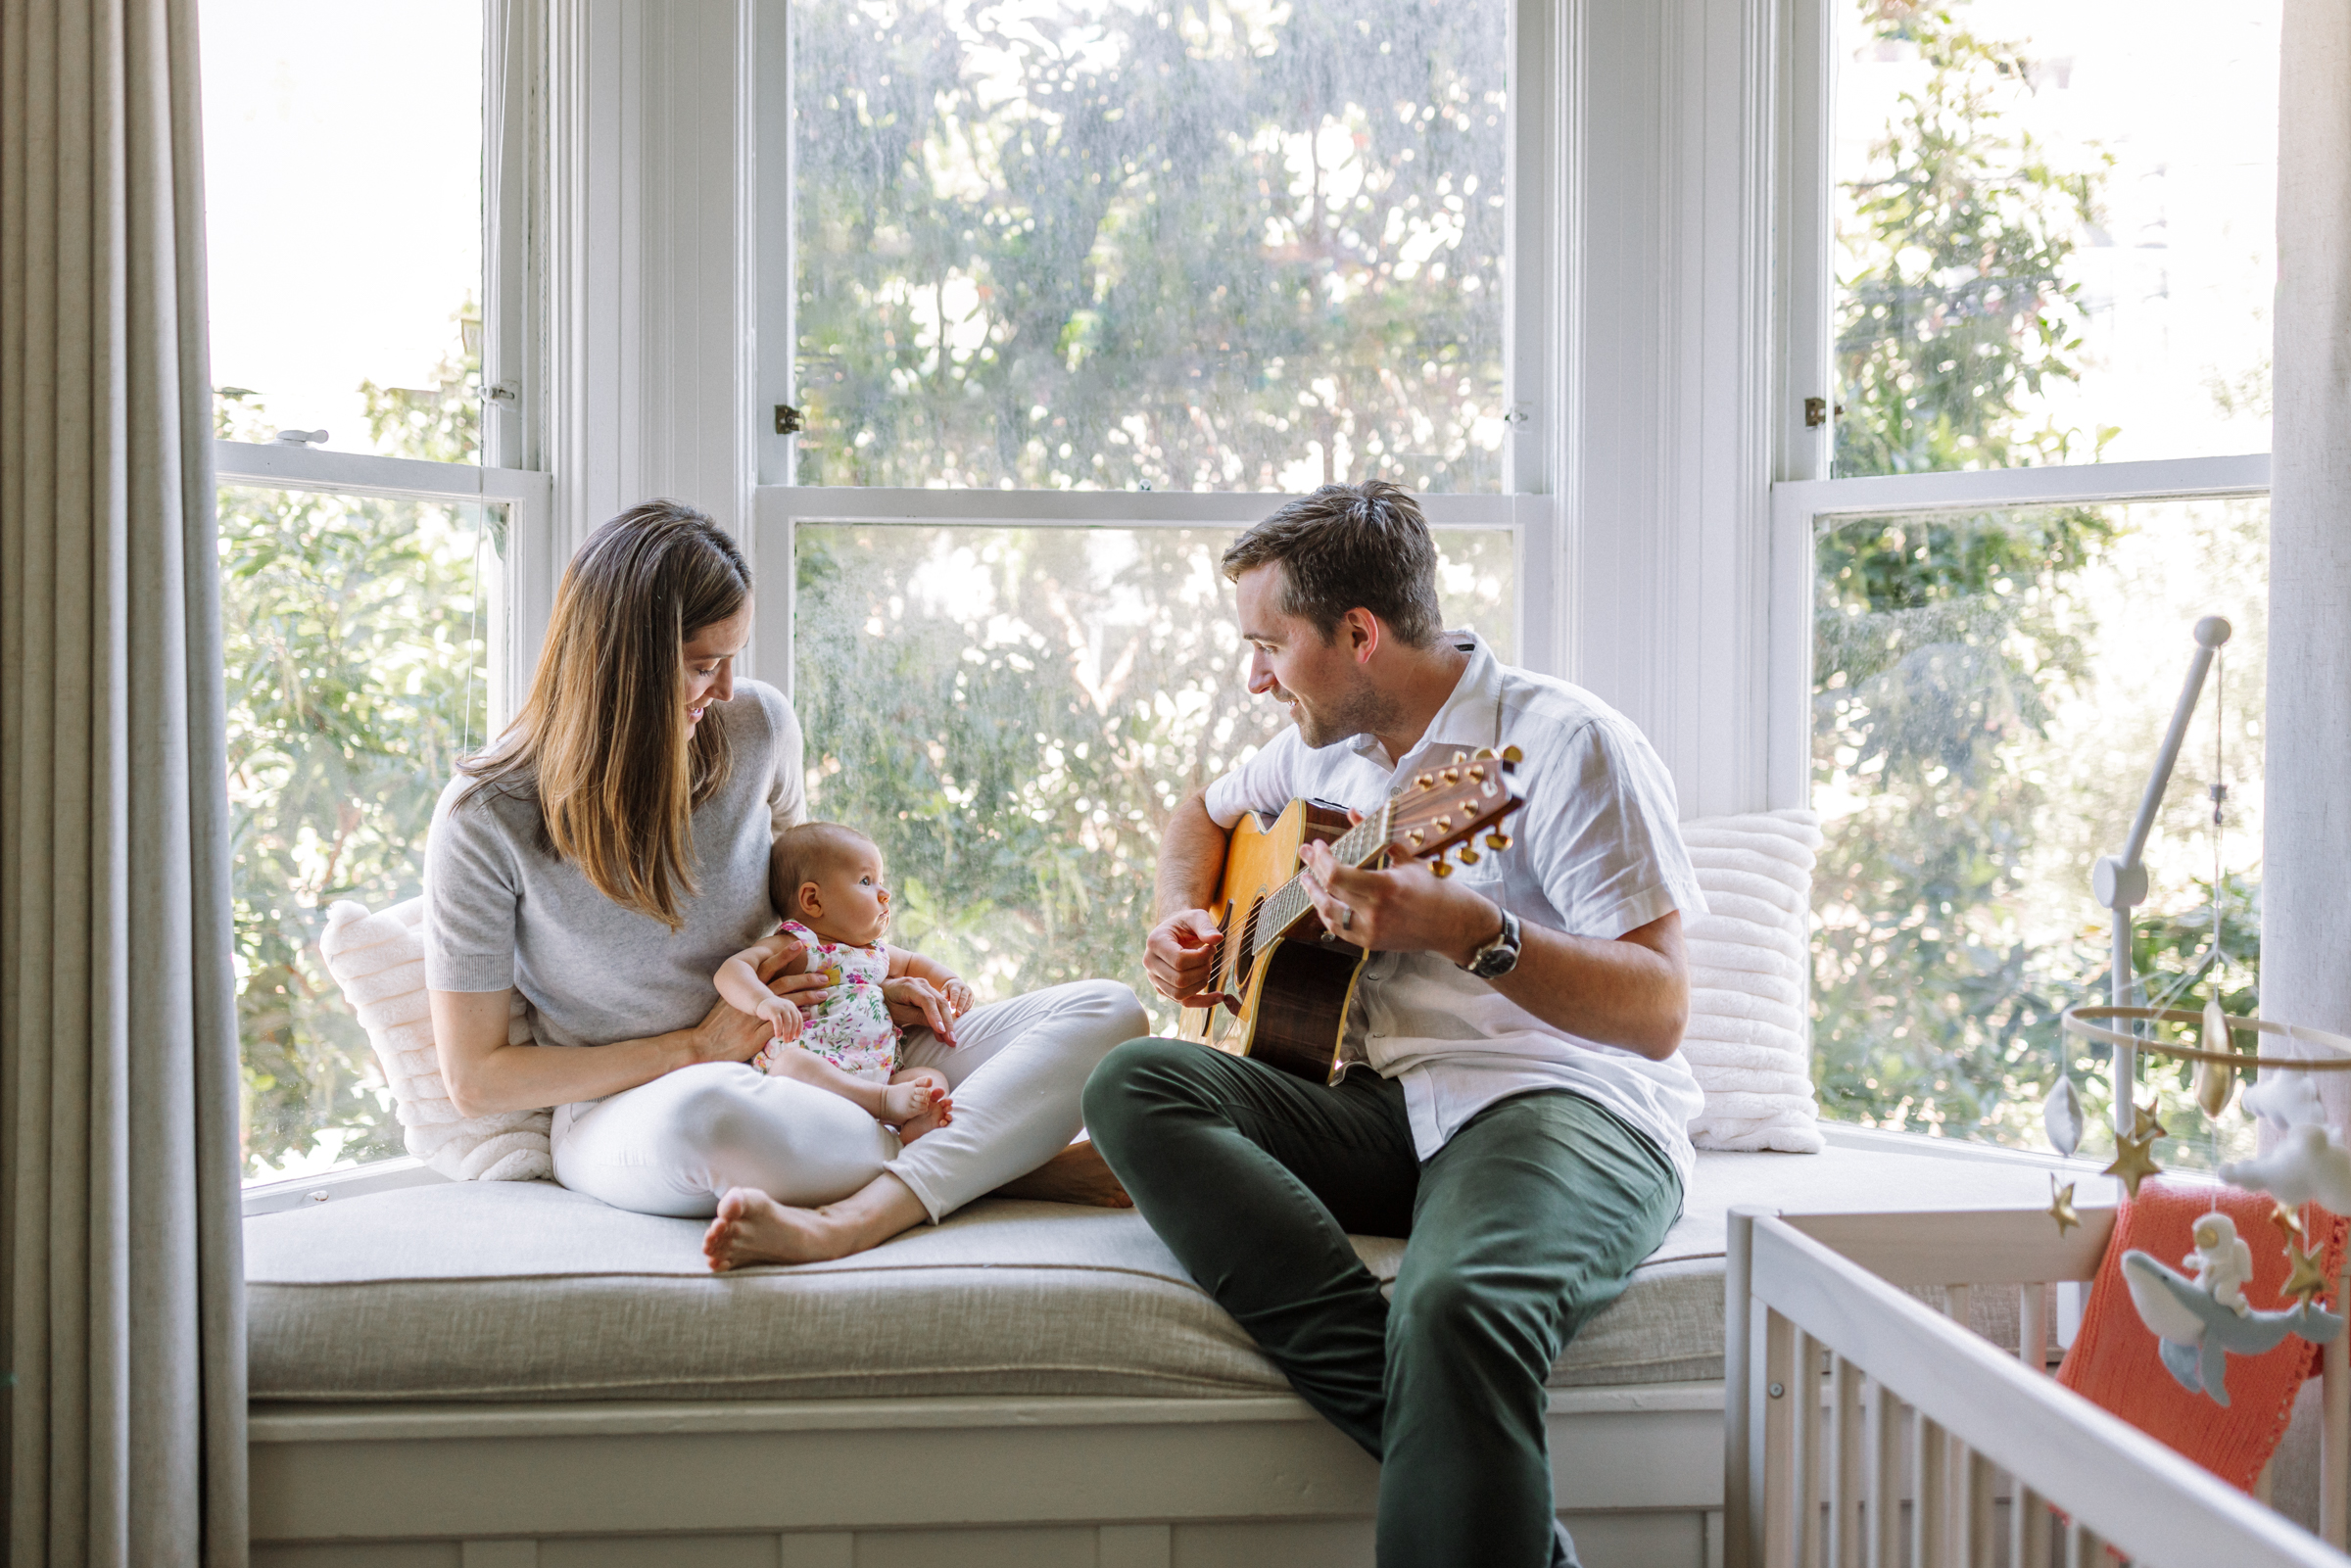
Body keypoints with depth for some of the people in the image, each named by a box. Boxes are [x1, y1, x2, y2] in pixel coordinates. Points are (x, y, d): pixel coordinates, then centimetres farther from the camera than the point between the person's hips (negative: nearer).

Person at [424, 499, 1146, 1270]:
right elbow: (473, 1079, -7)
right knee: (703, 1111, -45)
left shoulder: (757, 726, -1)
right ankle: (1010, 1164, -22)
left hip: (810, 1072, 5)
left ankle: (847, 1221, -36)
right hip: (628, 1113, -4)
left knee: (1107, 1013, -15)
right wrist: (701, 1046, -13)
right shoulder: (485, 819, -12)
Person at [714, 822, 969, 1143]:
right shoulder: (793, 947, 2)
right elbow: (731, 971, -14)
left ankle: (917, 1130, -46)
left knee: (933, 1078, -14)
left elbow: (916, 963, 47)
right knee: (791, 1062, -36)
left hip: (878, 1075, 7)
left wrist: (953, 982, 27)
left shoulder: (877, 952, 26)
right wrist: (764, 1001, -35)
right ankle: (887, 1102, -48)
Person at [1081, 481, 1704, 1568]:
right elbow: (1202, 815, 37)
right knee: (1133, 1084, -20)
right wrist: (1184, 918, 15)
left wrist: (1466, 928, -28)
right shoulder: (1327, 746, 16)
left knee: (1458, 1308, -41)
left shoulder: (1566, 742, -7)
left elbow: (1658, 1013, -14)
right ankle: (1430, 1429, -30)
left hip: (1563, 1104, -7)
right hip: (1384, 1111, 8)